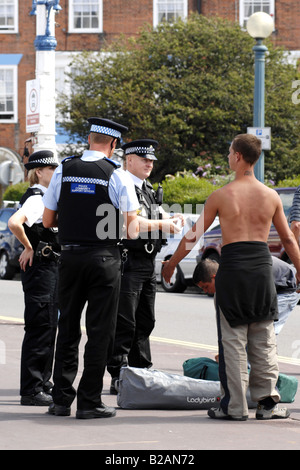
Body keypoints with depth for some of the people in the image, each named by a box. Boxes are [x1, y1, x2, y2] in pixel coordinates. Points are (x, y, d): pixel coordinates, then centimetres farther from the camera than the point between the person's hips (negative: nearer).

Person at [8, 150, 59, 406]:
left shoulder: (45, 197, 15)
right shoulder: (36, 198, -15)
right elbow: (14, 223, -32)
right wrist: (28, 248, -19)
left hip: (51, 267, 10)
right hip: (39, 267, -10)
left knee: (49, 326, 14)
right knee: (39, 327, -9)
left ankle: (43, 383, 22)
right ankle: (31, 391, -7)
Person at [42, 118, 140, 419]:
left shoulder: (63, 171, 2)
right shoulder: (117, 176, -7)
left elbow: (47, 221, 7)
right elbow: (132, 229, -7)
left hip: (70, 257, 3)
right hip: (104, 257, -3)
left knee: (67, 328, 12)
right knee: (99, 331, 2)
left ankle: (61, 399, 13)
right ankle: (89, 402, 1)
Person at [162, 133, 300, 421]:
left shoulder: (221, 196, -3)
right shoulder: (271, 196, 5)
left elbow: (194, 235, 3)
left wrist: (171, 264, 15)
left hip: (232, 267, -3)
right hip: (262, 267, 3)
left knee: (233, 339, 3)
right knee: (263, 339, 11)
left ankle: (235, 406, 4)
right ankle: (267, 402, 9)